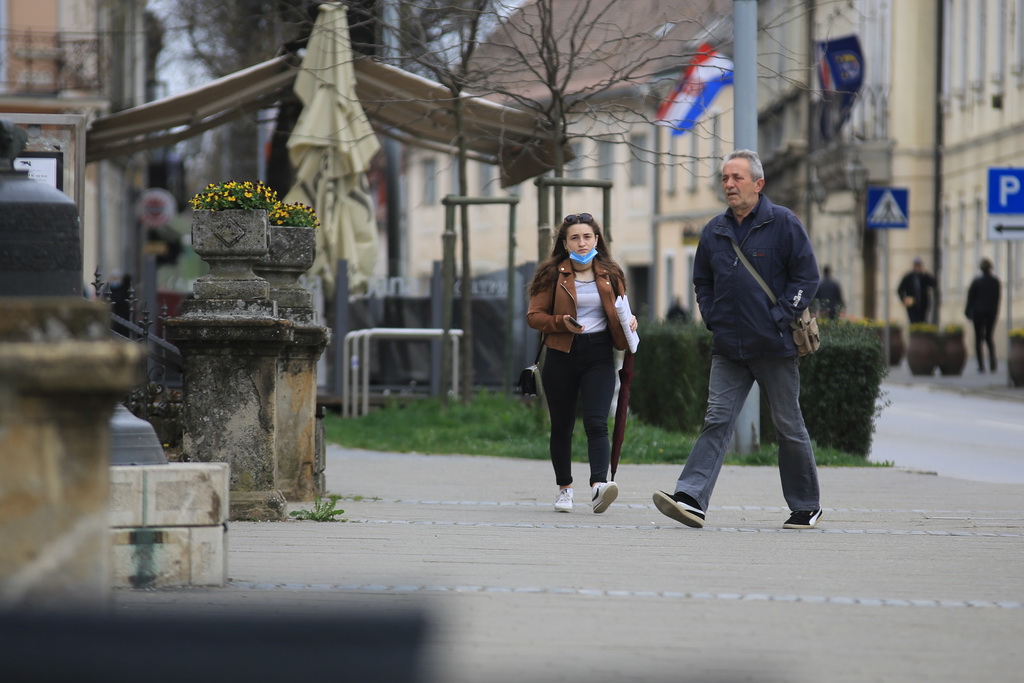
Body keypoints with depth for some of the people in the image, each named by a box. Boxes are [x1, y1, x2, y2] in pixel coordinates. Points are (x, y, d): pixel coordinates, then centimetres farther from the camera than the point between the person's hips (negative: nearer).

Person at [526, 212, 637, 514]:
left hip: (599, 356, 0)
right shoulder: (552, 274, 2)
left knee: (596, 422, -16)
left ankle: (599, 485, -29)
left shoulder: (610, 275, 9)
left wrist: (629, 323, -3)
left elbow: (618, 315, 20)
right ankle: (564, 489, 22)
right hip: (561, 356, 0)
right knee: (562, 425, 7)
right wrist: (562, 323, -17)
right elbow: (534, 315, 0)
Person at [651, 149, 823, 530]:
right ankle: (691, 499, -18)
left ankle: (806, 507, 17)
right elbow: (702, 281, 22)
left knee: (788, 426, 5)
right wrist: (713, 318, 7)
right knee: (717, 421, -7)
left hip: (774, 347, -4)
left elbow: (807, 276, -5)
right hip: (728, 348, 4)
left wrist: (780, 317, -12)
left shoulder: (783, 224, -3)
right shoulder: (714, 231, 11)